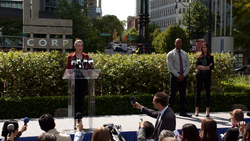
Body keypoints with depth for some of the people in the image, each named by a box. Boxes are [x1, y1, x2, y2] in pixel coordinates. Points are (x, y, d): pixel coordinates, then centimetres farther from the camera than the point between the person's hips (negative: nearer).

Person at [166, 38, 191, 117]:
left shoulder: (185, 54, 13)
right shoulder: (170, 54, 0)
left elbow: (187, 66, 8)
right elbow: (170, 67, -8)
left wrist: (183, 75, -7)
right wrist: (178, 76, -15)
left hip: (183, 76, 4)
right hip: (174, 75, -4)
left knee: (183, 94, 6)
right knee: (172, 93, -4)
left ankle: (182, 112, 12)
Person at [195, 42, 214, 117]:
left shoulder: (210, 57, 8)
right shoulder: (199, 57, 10)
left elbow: (212, 67, -4)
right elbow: (197, 66, -3)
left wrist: (202, 67, -7)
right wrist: (207, 67, -9)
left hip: (207, 75, 0)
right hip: (199, 75, 1)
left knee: (208, 93, 0)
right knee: (198, 92, 1)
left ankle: (207, 111, 5)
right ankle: (196, 110, 5)